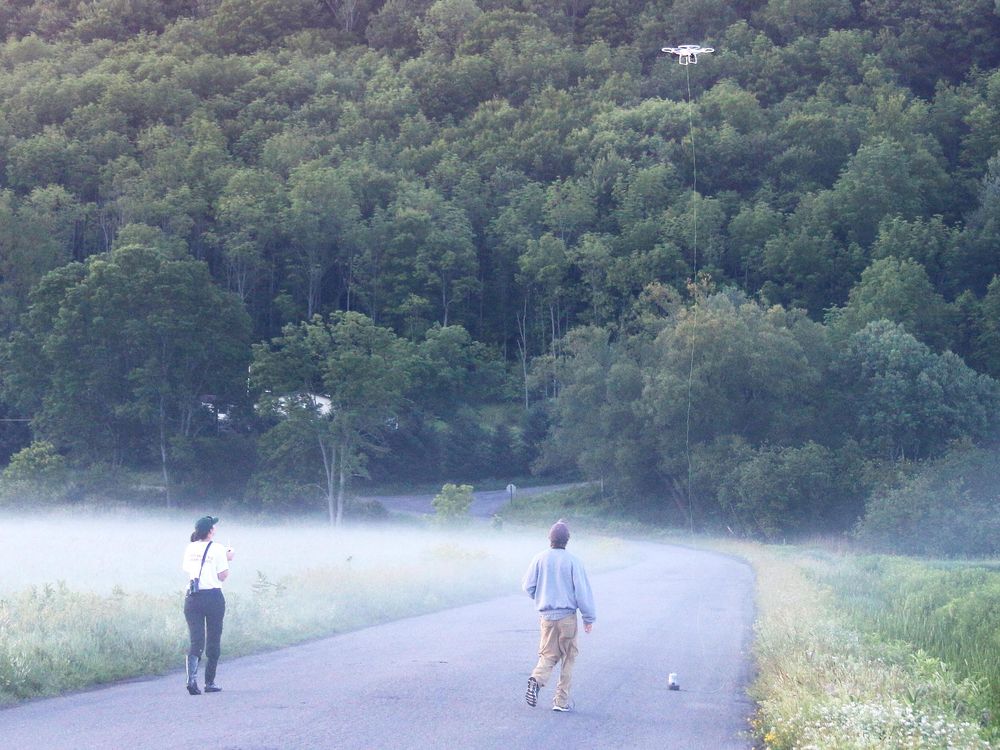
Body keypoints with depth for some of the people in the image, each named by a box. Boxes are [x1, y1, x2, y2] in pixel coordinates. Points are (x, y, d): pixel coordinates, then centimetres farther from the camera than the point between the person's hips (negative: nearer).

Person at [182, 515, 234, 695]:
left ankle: (192, 678, -21)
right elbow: (223, 576, -8)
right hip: (213, 597, -3)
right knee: (213, 640, 9)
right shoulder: (217, 549, -6)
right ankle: (210, 682, 13)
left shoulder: (190, 548, 7)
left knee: (196, 640, 0)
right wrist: (227, 560, 9)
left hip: (192, 598, 4)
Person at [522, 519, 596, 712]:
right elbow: (583, 592, -8)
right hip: (567, 616, -2)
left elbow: (527, 586, 1)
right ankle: (562, 700, 10)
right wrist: (589, 618, 2)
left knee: (548, 655, 11)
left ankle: (537, 679, -20)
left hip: (546, 616, 2)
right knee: (568, 658, 10)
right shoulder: (573, 562, -9)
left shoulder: (540, 559, -2)